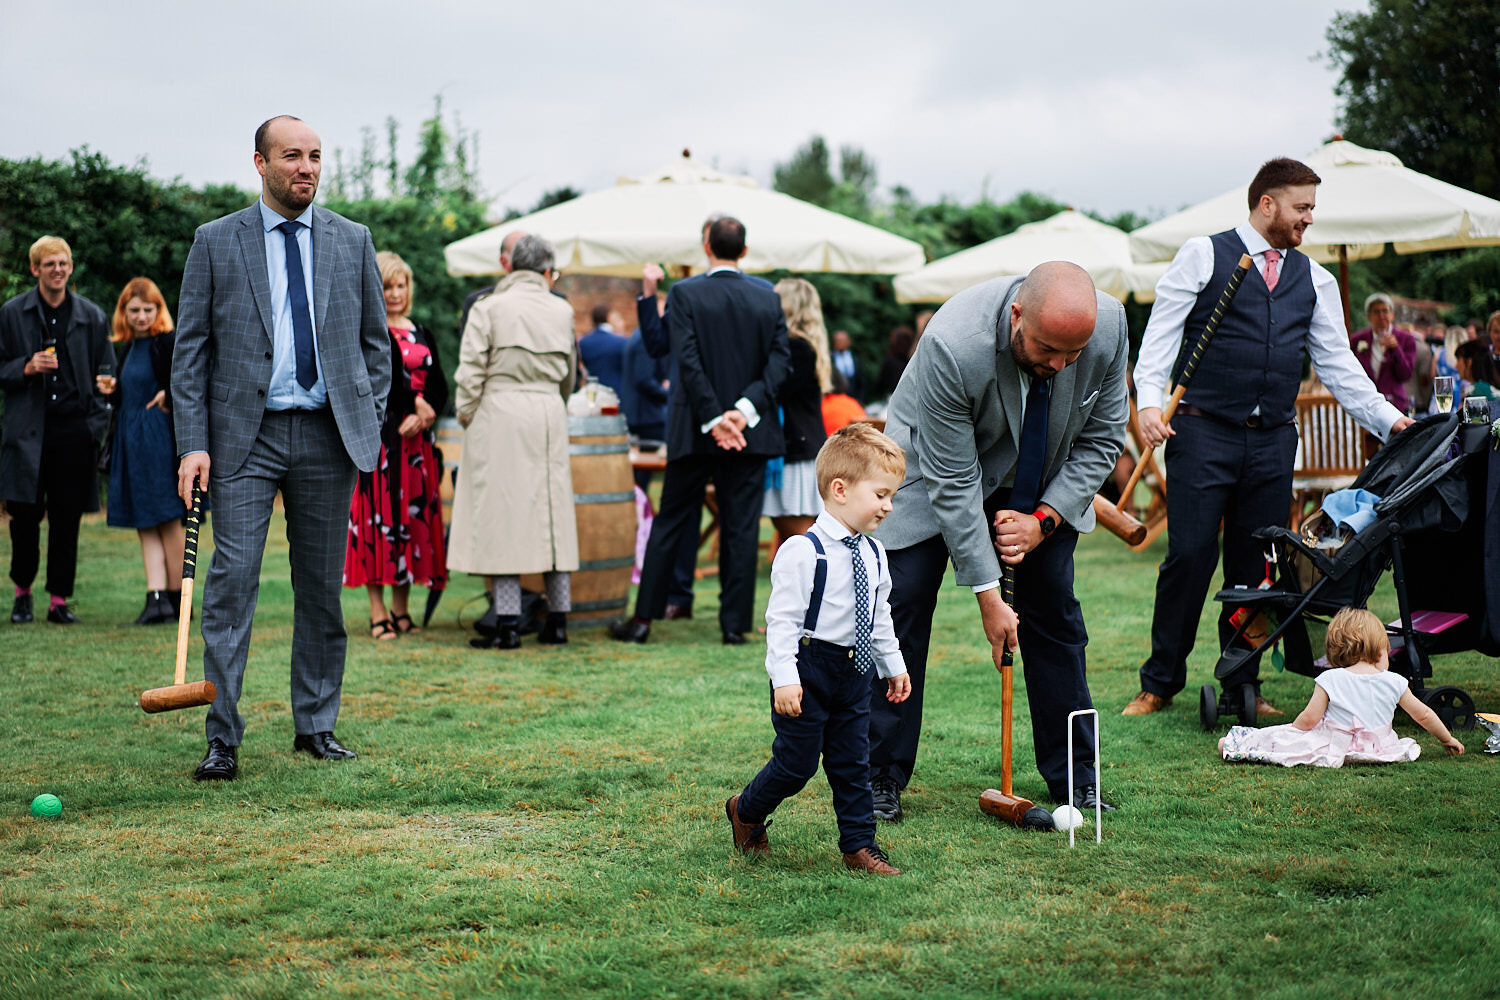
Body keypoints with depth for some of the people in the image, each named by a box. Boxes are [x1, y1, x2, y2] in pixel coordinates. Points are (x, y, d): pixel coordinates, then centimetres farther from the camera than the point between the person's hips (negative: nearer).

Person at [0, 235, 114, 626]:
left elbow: (104, 373, 12)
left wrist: (98, 422, 0)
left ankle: (59, 601, 9)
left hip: (74, 428, 1)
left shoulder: (91, 316, 8)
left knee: (67, 518, 1)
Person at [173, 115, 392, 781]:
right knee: (232, 582, -8)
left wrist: (372, 423, 5)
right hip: (244, 435, -2)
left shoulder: (352, 241, 8)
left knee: (322, 587, 7)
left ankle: (316, 725, 18)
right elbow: (190, 349, 2)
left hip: (329, 436, 2)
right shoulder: (216, 242, 3)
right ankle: (222, 739, -5)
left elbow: (375, 340, 14)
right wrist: (193, 444, -6)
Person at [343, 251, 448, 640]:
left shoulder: (421, 334, 17)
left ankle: (402, 609, 11)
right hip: (376, 435, -5)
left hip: (416, 439, 5)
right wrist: (416, 402, -12)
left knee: (415, 516, 4)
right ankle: (378, 612, -5)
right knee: (378, 514, -7)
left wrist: (421, 416, -7)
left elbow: (439, 388, 11)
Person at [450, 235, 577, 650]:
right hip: (549, 414, 4)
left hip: (500, 413, -3)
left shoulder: (488, 308, -3)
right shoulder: (563, 311, 8)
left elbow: (470, 372, -7)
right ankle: (558, 620, 11)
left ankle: (508, 624, -6)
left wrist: (466, 417, 4)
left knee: (501, 512, -3)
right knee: (552, 511, 9)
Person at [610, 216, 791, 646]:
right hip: (750, 432, 2)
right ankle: (735, 623, 5)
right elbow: (779, 361, -4)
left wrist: (713, 419, -13)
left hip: (696, 431, -2)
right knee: (741, 528, 6)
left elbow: (688, 361, -13)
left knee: (670, 524, 7)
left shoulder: (685, 294, -6)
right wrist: (746, 408, -11)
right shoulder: (768, 298, 3)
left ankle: (643, 619, 9)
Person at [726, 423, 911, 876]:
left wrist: (894, 665, 23)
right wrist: (785, 679, -22)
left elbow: (881, 617, 20)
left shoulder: (874, 555, 7)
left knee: (852, 763, 9)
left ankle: (859, 845, 16)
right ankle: (746, 812, 24)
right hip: (808, 672, -6)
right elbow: (782, 619, -17)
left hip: (854, 675, 7)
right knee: (797, 762, 0)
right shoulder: (802, 552, -17)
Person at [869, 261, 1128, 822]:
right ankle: (881, 777, 1)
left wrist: (1044, 519, -21)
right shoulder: (953, 345, -39)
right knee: (903, 604, -9)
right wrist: (986, 593, -28)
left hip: (1038, 483, 4)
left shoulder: (1109, 325, -27)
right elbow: (952, 483, -31)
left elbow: (1102, 438, -10)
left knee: (1055, 609, 2)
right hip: (938, 466, -3)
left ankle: (1074, 776, 12)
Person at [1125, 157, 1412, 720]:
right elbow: (1162, 331, -2)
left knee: (1257, 566, 5)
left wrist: (1389, 420, 5)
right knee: (1190, 556, -8)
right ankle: (1160, 683, 5)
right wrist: (1149, 401, -17)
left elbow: (1338, 363, 16)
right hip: (1203, 431, -4)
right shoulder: (1203, 256, 4)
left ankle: (1244, 687, 15)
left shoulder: (1314, 281, 17)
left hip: (1272, 441, 4)